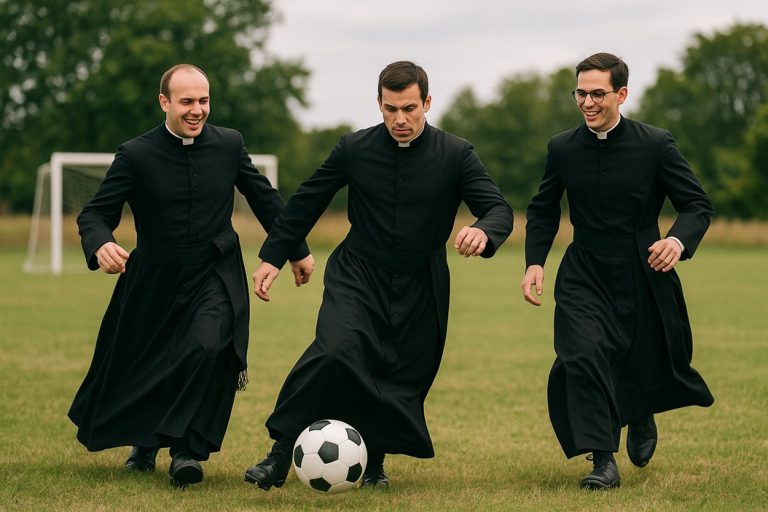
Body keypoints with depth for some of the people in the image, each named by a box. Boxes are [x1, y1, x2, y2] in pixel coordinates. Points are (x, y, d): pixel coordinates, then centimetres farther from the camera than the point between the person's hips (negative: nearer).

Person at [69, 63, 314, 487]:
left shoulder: (229, 144, -4)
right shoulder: (136, 155, -11)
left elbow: (265, 199, 9)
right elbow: (94, 213, -12)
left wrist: (297, 250, 15)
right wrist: (101, 245, -35)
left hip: (214, 277, 0)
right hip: (155, 279, 0)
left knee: (209, 348, -27)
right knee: (140, 371, 13)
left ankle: (187, 450, -17)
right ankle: (145, 442, 43)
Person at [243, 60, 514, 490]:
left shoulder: (456, 155, -7)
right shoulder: (354, 148, -4)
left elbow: (499, 209, -12)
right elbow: (307, 202, 7)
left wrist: (483, 231, -36)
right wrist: (273, 257, 6)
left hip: (420, 286, 1)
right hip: (357, 276, -1)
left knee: (404, 377, 4)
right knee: (335, 351, -23)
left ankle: (375, 461, 29)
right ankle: (280, 456, -19)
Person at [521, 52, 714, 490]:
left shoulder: (656, 144, -9)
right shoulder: (563, 148, -2)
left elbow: (698, 205, -6)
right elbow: (543, 210, 12)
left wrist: (679, 240, -27)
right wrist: (535, 262, -2)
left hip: (644, 274, 0)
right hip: (585, 277, 1)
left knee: (648, 367, 13)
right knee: (582, 355, -23)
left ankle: (641, 419, 50)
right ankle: (604, 462, -15)